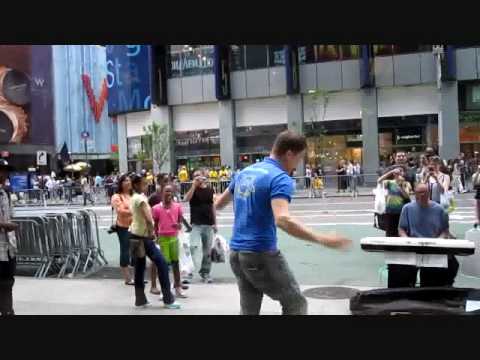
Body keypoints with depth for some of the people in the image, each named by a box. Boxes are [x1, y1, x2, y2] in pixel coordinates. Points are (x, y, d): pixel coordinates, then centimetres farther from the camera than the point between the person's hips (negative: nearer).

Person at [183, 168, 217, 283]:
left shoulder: (210, 190, 9)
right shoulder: (194, 189, 0)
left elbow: (213, 206, 13)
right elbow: (186, 199, -21)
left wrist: (215, 222, 10)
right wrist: (194, 184, -21)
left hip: (209, 224, 3)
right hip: (196, 224, -3)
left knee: (207, 250, 9)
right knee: (193, 247, -15)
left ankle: (205, 273, 20)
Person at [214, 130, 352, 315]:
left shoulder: (244, 172, 11)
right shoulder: (280, 178, -14)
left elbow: (218, 204, 23)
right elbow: (283, 220, -32)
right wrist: (321, 239, -35)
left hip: (236, 252, 8)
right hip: (261, 255, -8)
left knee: (249, 310, 17)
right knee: (296, 304, 7)